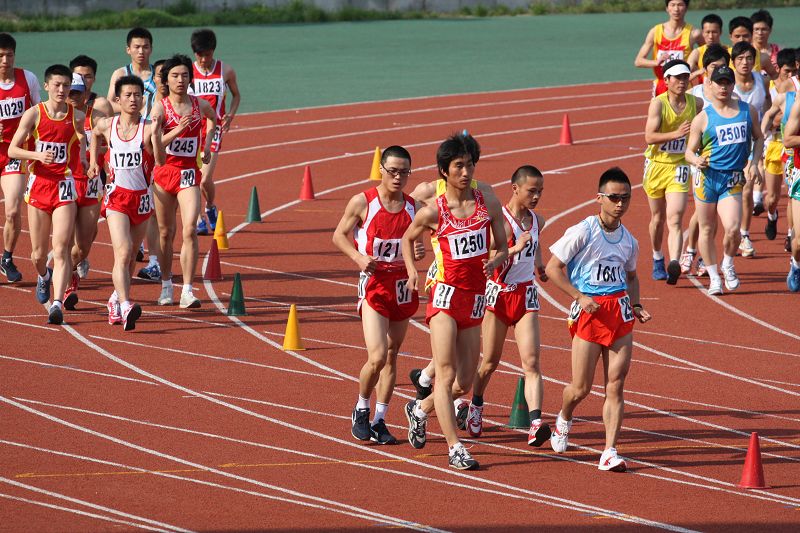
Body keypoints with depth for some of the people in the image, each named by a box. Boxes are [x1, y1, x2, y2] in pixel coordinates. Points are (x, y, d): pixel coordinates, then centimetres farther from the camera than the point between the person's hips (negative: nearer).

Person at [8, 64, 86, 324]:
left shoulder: (77, 117, 1)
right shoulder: (34, 114, -3)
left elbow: (85, 141, 21)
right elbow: (12, 150, -4)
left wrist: (83, 157, 1)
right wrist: (37, 155, -20)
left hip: (65, 186, -1)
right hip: (39, 184, 1)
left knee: (61, 249, -14)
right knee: (38, 253, 10)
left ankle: (57, 304, -17)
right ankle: (44, 277, 45)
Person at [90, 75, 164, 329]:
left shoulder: (148, 128, -9)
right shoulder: (107, 125, -2)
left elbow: (161, 161, -20)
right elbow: (95, 134, 24)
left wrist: (155, 137, -33)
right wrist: (93, 161, 18)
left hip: (142, 198, 1)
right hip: (117, 197, -1)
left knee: (131, 256, 14)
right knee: (122, 253, -19)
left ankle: (116, 298, 36)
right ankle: (125, 306, -31)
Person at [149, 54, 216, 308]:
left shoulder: (200, 105, 3)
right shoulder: (160, 108, -8)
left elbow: (213, 118, 28)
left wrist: (207, 143, 16)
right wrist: (178, 130, -30)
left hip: (189, 173, 1)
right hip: (164, 171, -1)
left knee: (190, 230, -13)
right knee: (165, 232, 9)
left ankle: (187, 291, -14)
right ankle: (166, 286, 26)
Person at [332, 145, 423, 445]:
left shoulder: (413, 207, 4)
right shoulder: (362, 203, -7)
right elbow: (339, 235, 2)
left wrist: (419, 252, -6)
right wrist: (358, 257, -15)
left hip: (403, 285, 5)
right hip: (374, 285, -4)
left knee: (391, 357, 9)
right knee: (377, 357, -14)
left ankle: (379, 421, 19)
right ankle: (361, 411, 11)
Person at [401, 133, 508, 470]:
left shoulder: (489, 205, 4)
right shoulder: (433, 212, -4)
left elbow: (503, 247, 11)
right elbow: (408, 238, 14)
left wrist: (495, 261, -11)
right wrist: (411, 270, -1)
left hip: (475, 298, 4)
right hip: (446, 294, -4)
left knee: (465, 381, 8)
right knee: (446, 373, -13)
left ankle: (420, 409, 36)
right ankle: (455, 447, -11)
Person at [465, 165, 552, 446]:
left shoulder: (537, 221, 7)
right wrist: (515, 248, -34)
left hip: (526, 296, 4)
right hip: (498, 294, -4)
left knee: (531, 362, -11)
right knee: (490, 361, 10)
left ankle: (536, 424, -24)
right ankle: (476, 406, 39)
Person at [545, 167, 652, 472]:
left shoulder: (628, 241, 9)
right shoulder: (582, 232, -8)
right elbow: (552, 268, -6)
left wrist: (635, 306, 10)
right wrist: (580, 297, -14)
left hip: (619, 309, 4)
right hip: (589, 311, -4)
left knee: (615, 386, -3)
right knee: (581, 388, -1)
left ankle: (610, 453, -3)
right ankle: (564, 419, 34)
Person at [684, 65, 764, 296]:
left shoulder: (748, 111, 6)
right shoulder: (703, 118, -1)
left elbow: (758, 138, 20)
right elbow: (689, 151, 3)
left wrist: (753, 163, 5)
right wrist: (696, 160, -20)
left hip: (733, 180, 0)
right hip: (707, 177, 0)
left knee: (732, 229, -15)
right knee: (707, 230, 6)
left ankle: (728, 265, 14)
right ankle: (714, 277, 20)